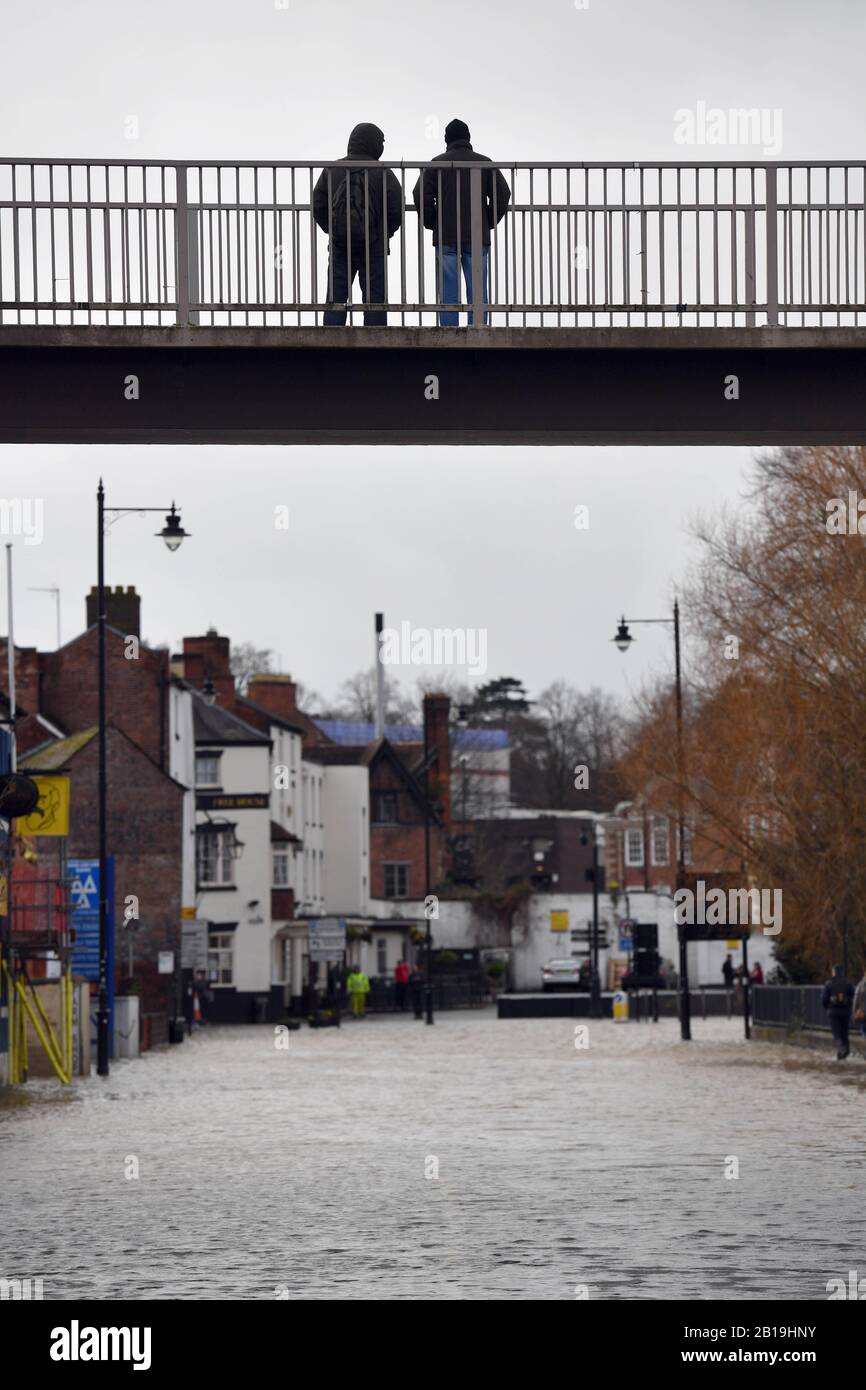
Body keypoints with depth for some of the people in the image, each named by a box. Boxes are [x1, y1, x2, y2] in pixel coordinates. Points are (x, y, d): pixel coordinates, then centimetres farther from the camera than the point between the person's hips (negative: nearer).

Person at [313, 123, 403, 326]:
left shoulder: (331, 170, 4)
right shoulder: (382, 173, -6)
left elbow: (318, 205, 4)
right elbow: (397, 208, -9)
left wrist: (332, 230, 13)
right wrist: (385, 233, 6)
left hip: (339, 247, 2)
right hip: (373, 248, -2)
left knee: (335, 296, 5)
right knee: (374, 299, 3)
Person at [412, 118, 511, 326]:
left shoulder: (437, 163, 2)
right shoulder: (484, 163, 6)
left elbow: (421, 194, -8)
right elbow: (503, 194, 0)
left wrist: (432, 224, 5)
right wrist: (488, 223, 10)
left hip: (446, 238, -1)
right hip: (478, 238, 1)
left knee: (448, 293, 0)